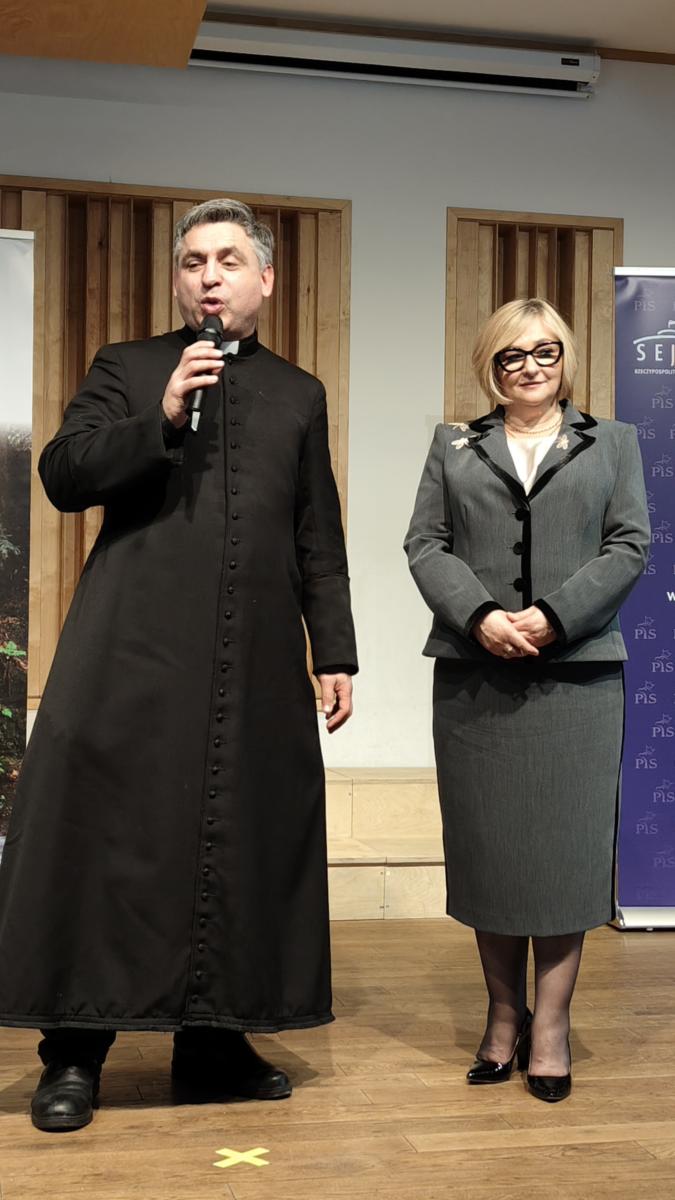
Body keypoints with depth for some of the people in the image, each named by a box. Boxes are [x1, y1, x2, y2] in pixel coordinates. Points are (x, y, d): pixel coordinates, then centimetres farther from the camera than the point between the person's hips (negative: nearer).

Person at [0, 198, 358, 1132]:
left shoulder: (299, 395, 18)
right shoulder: (127, 370, 12)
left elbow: (319, 539, 16)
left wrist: (335, 650, 9)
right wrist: (162, 418, -12)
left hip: (258, 667, 3)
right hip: (136, 653, -2)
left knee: (242, 843, 5)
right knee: (106, 836, -3)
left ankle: (215, 1040, 18)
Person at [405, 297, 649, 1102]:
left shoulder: (613, 443, 13)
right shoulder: (455, 447, 15)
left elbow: (629, 546, 3)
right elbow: (425, 544, 5)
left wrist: (555, 615, -12)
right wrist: (480, 615, -13)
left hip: (576, 672, -1)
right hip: (475, 673, 1)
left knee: (564, 844, -1)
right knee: (487, 843, 4)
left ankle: (551, 1023, 7)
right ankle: (504, 1015, 15)